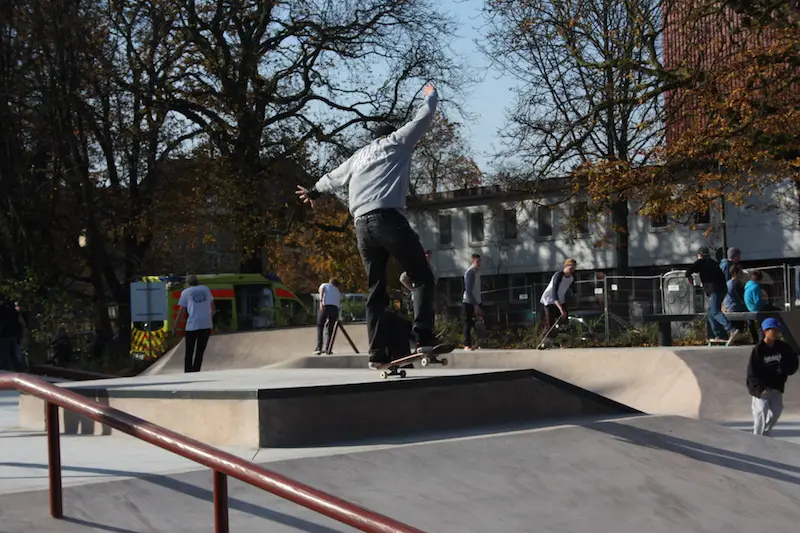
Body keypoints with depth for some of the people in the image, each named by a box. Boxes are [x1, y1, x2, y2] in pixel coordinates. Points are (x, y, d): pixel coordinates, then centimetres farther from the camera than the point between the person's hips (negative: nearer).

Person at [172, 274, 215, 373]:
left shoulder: (186, 292, 4)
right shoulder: (206, 289, 13)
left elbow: (181, 312, 1)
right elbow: (212, 308, 21)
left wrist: (174, 327, 7)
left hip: (192, 325, -2)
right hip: (206, 324, 2)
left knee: (189, 353, 8)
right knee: (200, 352, 8)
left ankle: (188, 373, 2)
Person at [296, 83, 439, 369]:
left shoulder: (359, 156, 28)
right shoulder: (397, 142, 14)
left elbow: (334, 176, 44)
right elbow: (424, 117, 20)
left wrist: (314, 191, 64)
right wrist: (430, 96, 41)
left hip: (362, 226, 6)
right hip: (389, 218, -6)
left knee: (376, 290, 8)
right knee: (422, 278, -4)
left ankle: (377, 353, 1)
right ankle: (424, 338, -20)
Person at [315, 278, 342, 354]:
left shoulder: (324, 285, 25)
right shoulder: (338, 292, 34)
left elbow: (321, 290, 2)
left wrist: (321, 301, -13)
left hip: (325, 306, -3)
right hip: (335, 308, 3)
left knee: (320, 326, 5)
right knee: (330, 329, 14)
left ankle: (319, 348, -6)